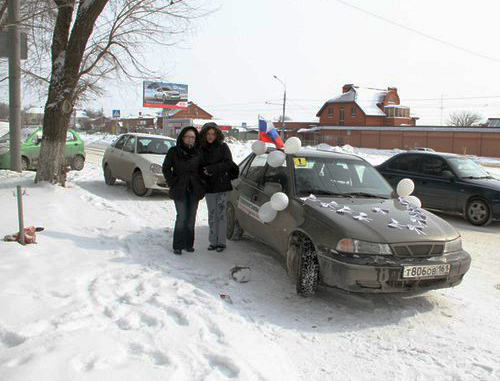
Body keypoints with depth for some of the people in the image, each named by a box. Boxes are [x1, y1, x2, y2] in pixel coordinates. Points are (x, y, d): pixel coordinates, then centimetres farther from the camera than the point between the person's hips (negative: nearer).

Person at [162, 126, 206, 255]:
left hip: (194, 190, 3)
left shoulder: (198, 153, 6)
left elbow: (202, 170, 16)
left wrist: (201, 184, 5)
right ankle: (178, 246, 3)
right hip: (179, 190, -3)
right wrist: (173, 183, -4)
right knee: (182, 217, -9)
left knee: (191, 218, 7)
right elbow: (166, 168, 2)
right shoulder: (173, 151, -1)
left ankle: (189, 244, 19)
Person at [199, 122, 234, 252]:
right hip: (208, 186, 4)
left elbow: (228, 163, -10)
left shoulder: (223, 147, -2)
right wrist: (204, 172, -9)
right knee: (211, 214, 9)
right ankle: (212, 242, 17)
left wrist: (211, 169, -15)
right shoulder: (201, 149, 8)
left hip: (222, 184, -3)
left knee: (221, 214, -1)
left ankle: (221, 242, 7)